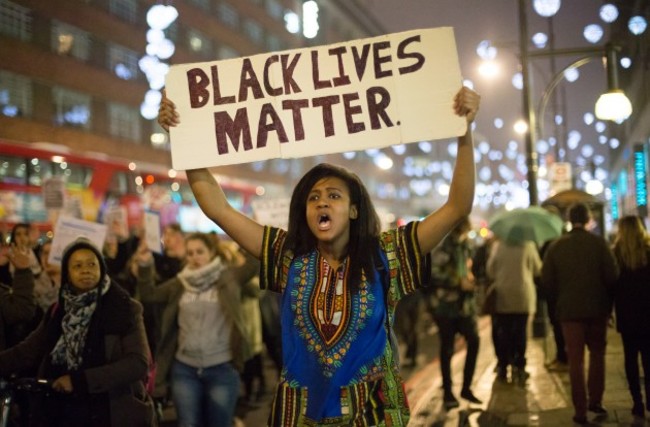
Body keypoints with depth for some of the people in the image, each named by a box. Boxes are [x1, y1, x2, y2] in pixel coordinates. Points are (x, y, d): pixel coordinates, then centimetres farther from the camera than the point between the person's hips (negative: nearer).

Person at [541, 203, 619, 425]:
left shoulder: (556, 246, -3)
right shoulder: (599, 242, -8)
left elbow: (547, 281, -3)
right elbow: (612, 275, -12)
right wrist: (608, 298, 4)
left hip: (569, 309, 1)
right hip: (597, 307, 0)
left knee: (576, 360, 7)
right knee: (597, 354, 19)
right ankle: (595, 401, 16)